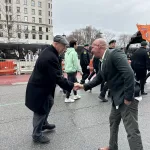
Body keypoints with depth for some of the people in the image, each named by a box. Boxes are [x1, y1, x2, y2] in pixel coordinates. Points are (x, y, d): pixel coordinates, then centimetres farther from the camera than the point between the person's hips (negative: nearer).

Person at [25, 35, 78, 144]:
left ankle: (44, 124, 46)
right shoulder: (51, 57, -30)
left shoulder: (48, 52, 4)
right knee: (40, 111, 5)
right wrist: (71, 86, -22)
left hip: (41, 86, 11)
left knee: (49, 103, 26)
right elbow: (57, 78, -29)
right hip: (38, 89, -11)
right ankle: (37, 135, 25)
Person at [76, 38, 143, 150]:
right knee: (113, 121, 24)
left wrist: (128, 97, -26)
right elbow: (98, 79, 20)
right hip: (118, 97, 11)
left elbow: (129, 73, -28)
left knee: (132, 130, -4)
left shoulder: (115, 53, -18)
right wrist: (84, 86, 12)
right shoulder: (104, 60, 12)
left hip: (127, 97, -11)